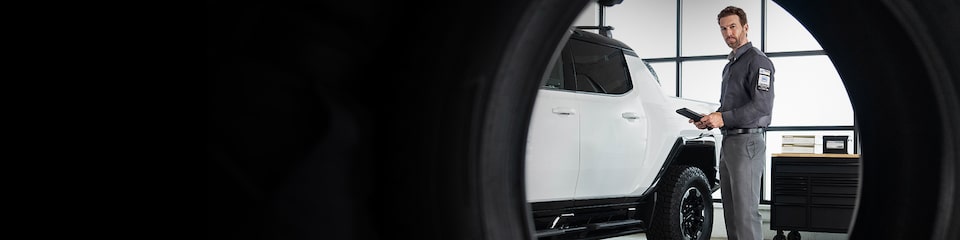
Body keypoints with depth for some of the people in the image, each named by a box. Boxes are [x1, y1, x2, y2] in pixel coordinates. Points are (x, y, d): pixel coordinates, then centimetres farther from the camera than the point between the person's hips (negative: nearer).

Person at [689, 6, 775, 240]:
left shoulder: (757, 61, -8)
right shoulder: (730, 65, 22)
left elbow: (762, 105, -19)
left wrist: (723, 118, -21)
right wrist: (710, 119, 9)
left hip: (747, 143, -9)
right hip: (728, 141, 10)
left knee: (746, 210, -11)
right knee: (730, 209, 10)